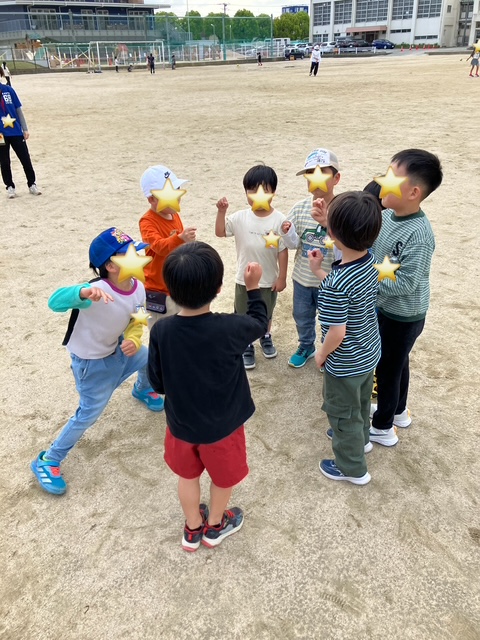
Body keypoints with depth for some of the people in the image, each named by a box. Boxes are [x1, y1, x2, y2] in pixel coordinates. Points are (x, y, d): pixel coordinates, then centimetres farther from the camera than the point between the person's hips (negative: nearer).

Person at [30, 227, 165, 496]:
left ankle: (143, 390, 57)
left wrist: (134, 339, -21)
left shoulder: (138, 288, -15)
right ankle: (48, 461, 17)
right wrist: (84, 293, -72)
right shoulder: (97, 291, -37)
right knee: (89, 414, -3)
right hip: (91, 361, -7)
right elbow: (55, 302, -52)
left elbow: (136, 321, 1)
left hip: (118, 350, 7)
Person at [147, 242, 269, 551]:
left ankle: (193, 529, 49)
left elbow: (157, 383, -9)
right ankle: (214, 526, 50)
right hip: (222, 425, -2)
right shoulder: (230, 328, -29)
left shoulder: (161, 331, -22)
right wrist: (253, 287, 6)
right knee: (223, 476, 26)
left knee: (188, 475, 27)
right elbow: (260, 323, -5)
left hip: (181, 423, 2)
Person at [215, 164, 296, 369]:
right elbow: (220, 232, -2)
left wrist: (282, 277, -9)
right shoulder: (240, 217, -10)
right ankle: (247, 347, 34)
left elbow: (283, 250, -11)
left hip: (269, 279, -1)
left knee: (266, 314, 23)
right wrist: (221, 211, -17)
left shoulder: (279, 220, -15)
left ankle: (266, 338, 50)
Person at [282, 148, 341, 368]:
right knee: (302, 318, 24)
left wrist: (326, 221, -43)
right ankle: (306, 347, 51)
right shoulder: (300, 207, -8)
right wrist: (286, 233, -29)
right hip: (302, 278, 4)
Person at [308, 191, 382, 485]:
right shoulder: (370, 260, -11)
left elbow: (337, 333, -28)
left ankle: (353, 468, 37)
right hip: (369, 352, 8)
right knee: (361, 401, 32)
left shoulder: (335, 285, -36)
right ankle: (361, 438, 58)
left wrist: (321, 354, -10)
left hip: (345, 363, -8)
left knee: (342, 412, 16)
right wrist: (318, 270, 7)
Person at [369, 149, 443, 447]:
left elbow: (405, 283, -30)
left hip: (402, 316, -8)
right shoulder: (387, 214, -6)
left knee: (387, 367, 10)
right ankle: (399, 411, 49)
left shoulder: (419, 234, -31)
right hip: (385, 308, 8)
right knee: (397, 363, 26)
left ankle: (382, 427, 33)